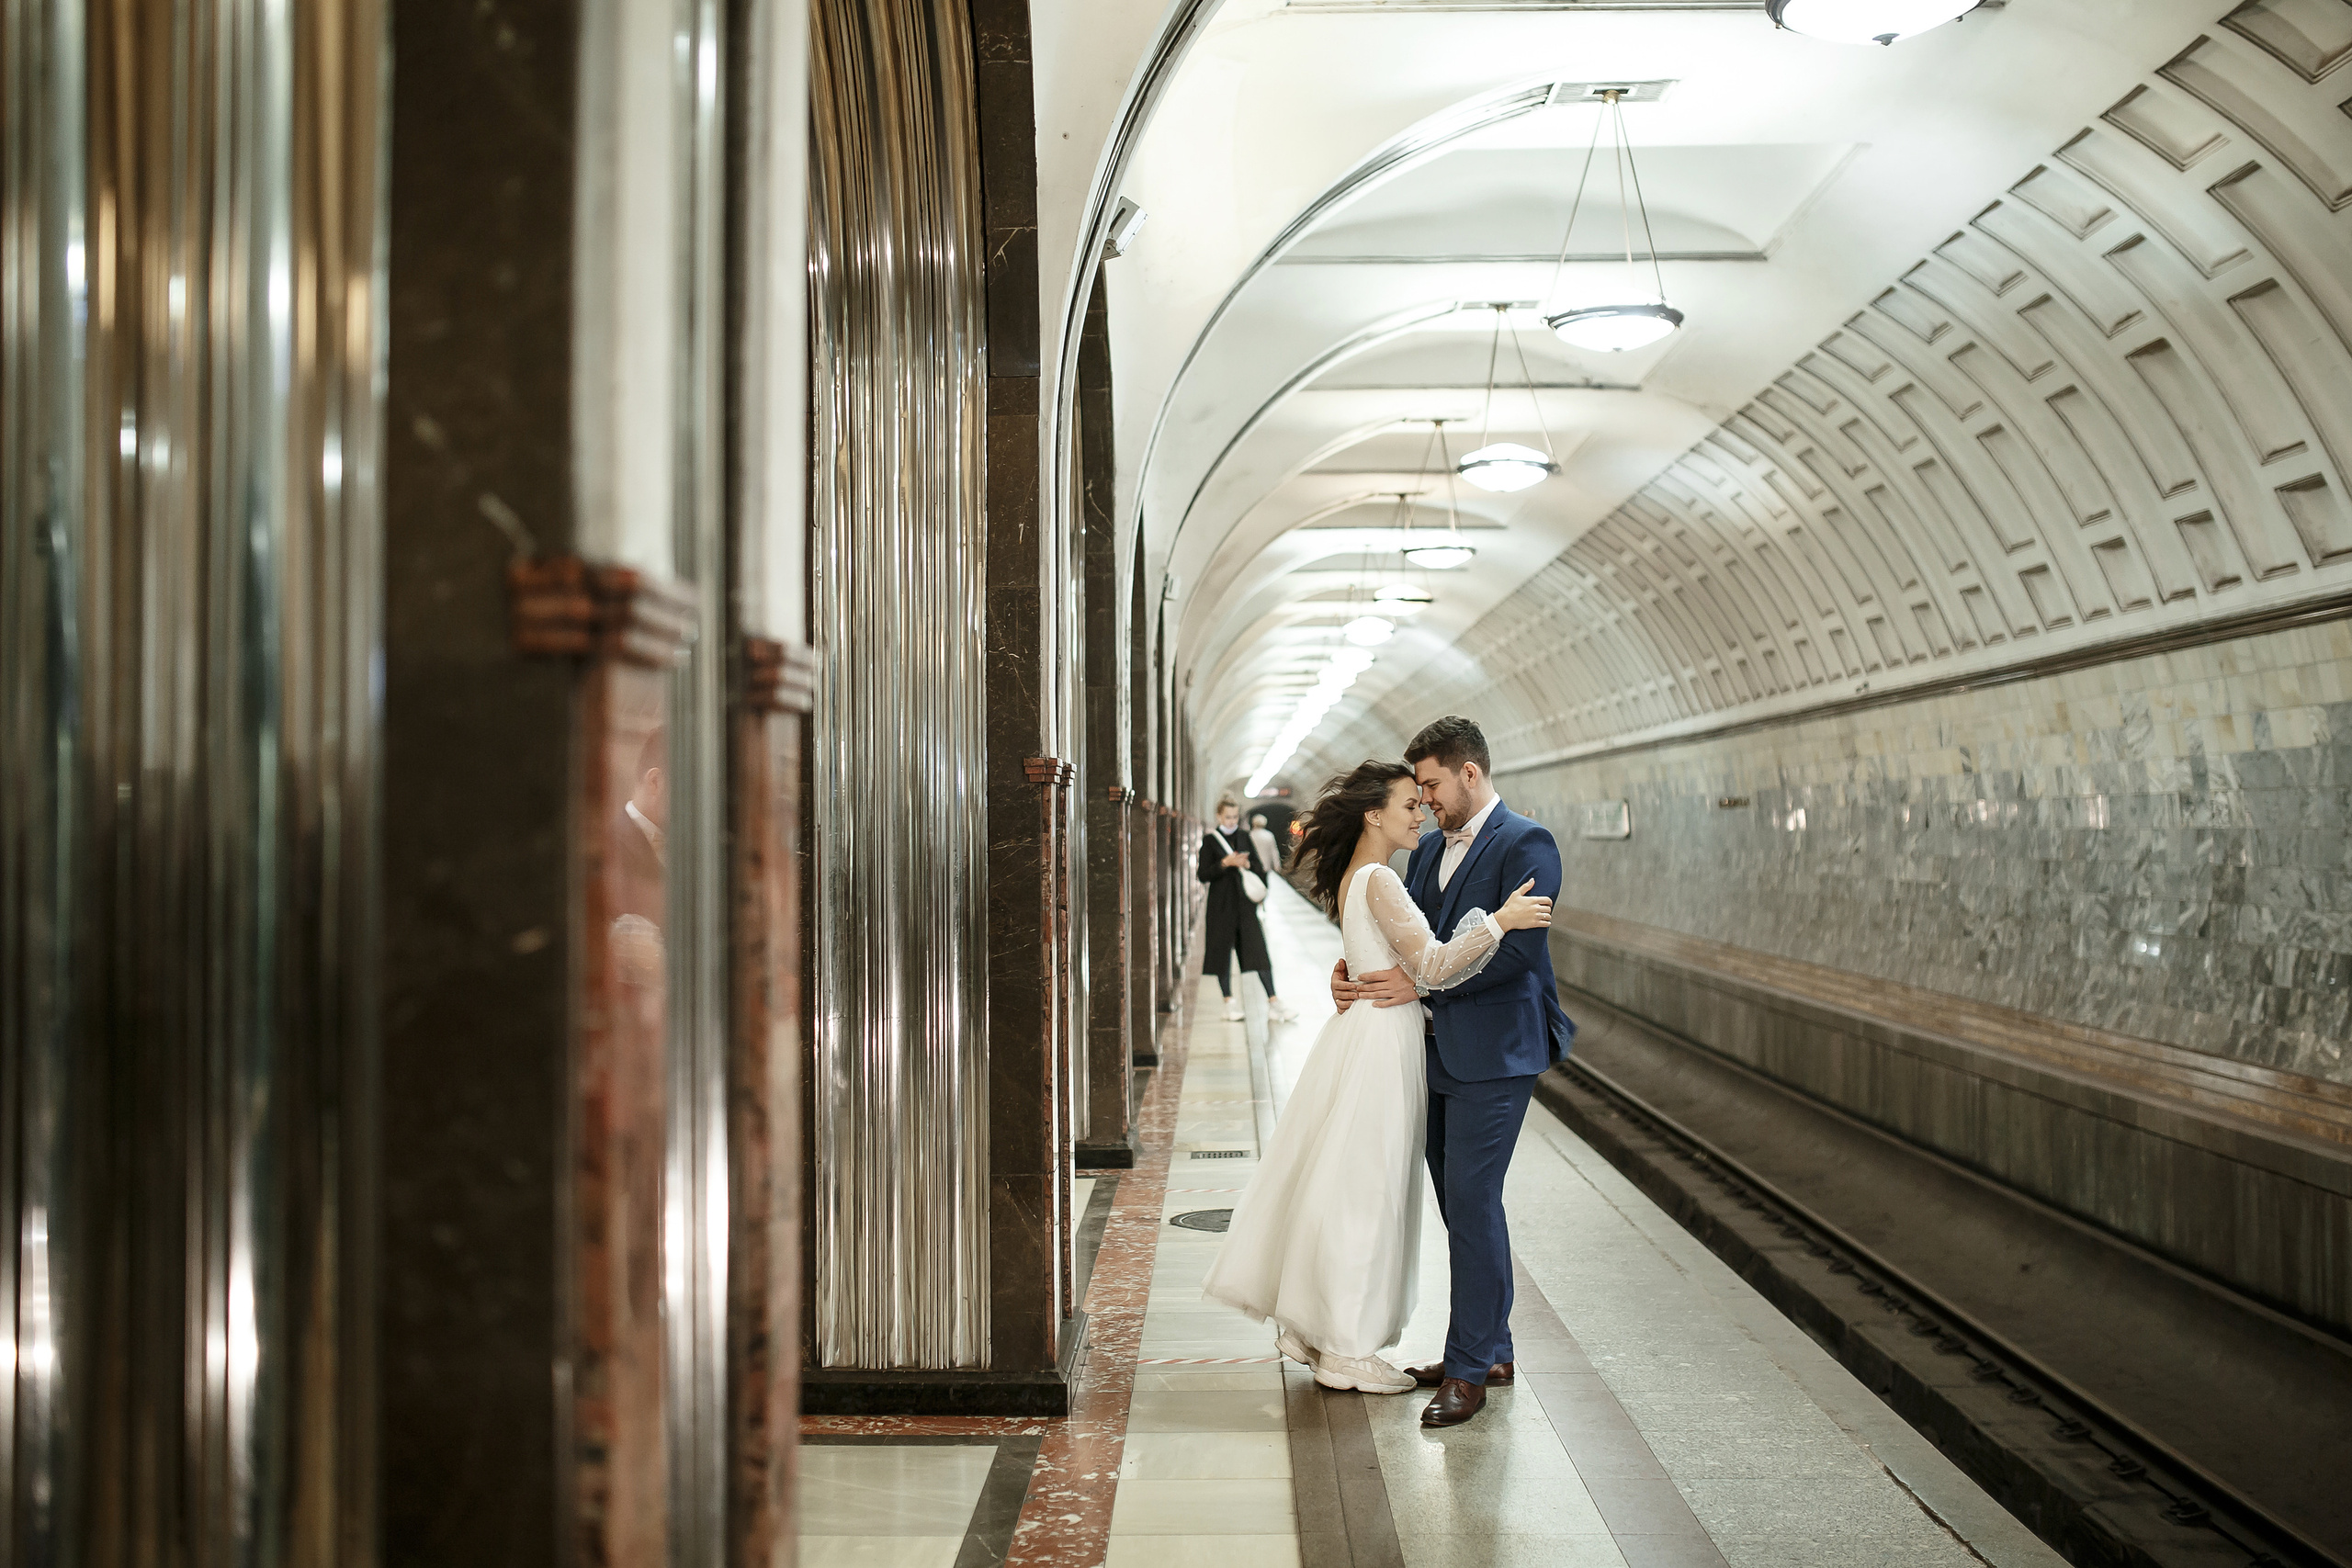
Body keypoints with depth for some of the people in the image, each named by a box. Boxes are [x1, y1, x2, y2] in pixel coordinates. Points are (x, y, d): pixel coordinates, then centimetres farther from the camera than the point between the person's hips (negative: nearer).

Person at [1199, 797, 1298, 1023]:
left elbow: (1260, 867, 12)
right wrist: (1225, 863, -18)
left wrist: (1247, 865, -8)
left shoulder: (1244, 837, 10)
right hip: (1221, 905, -2)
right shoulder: (1210, 841, -1)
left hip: (1245, 903, 2)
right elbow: (1203, 875, -7)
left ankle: (1273, 1001, -6)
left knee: (1258, 951, -4)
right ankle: (1230, 1002, 14)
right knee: (1222, 951, 3)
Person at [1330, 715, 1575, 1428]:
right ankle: (1490, 1350, 24)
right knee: (1462, 1203, 13)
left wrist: (1422, 983, -19)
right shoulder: (1430, 848, 16)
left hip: (1494, 1053, -8)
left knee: (1471, 1201, -10)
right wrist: (1353, 970, -4)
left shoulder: (1525, 845, -10)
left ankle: (1469, 1370, -4)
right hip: (1438, 1050, 9)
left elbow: (1517, 949, -19)